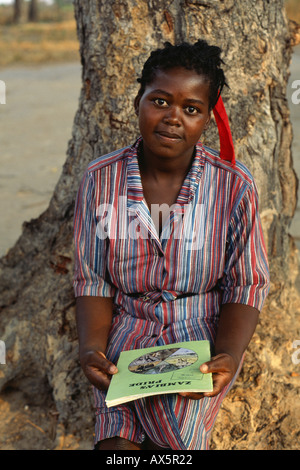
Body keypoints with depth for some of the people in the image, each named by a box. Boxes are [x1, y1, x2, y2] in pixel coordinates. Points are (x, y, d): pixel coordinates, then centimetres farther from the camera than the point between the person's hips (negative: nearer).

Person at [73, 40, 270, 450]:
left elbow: (246, 286, -2)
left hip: (202, 336, 0)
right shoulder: (101, 179, -4)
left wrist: (228, 357, -19)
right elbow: (92, 279, 1)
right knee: (118, 444, -21)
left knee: (177, 433, -24)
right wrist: (92, 348, -17)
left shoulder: (235, 186, -7)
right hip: (124, 332, 1)